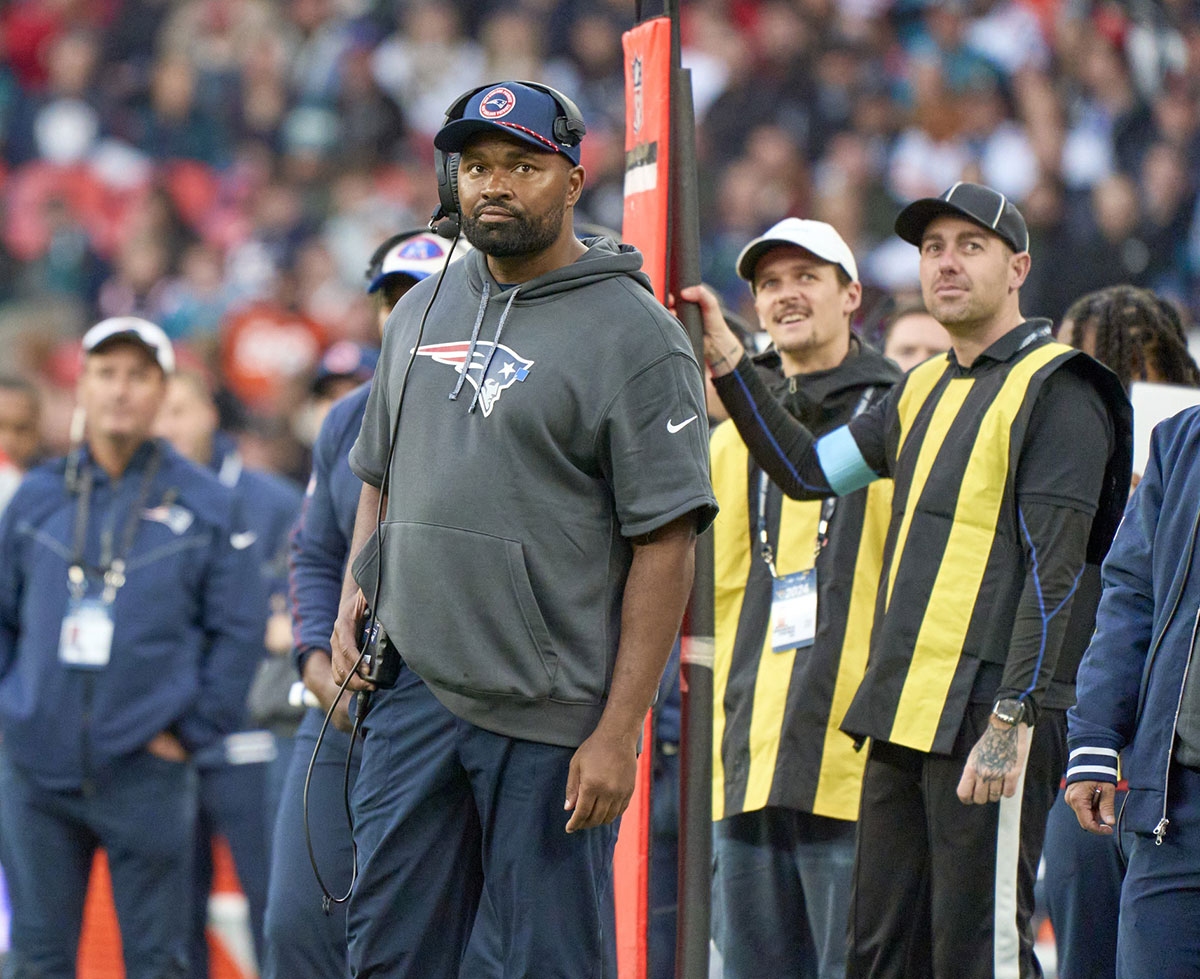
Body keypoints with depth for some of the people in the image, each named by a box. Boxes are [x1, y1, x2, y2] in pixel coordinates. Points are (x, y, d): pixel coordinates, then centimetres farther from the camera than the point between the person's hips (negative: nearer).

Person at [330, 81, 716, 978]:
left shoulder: (635, 334, -6)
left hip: (549, 715, -6)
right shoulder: (423, 312, 15)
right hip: (412, 692, 6)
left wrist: (619, 734, -16)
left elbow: (665, 545, -10)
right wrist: (355, 595, 8)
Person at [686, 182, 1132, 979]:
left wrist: (1011, 718, -21)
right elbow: (809, 469, 22)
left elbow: (1054, 570, -15)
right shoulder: (923, 391, 19)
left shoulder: (1056, 390, -8)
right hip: (905, 717, 9)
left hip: (991, 718, -9)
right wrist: (729, 365, 12)